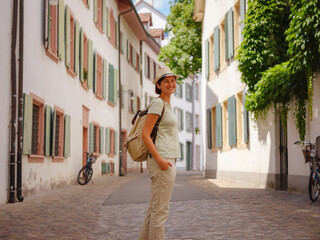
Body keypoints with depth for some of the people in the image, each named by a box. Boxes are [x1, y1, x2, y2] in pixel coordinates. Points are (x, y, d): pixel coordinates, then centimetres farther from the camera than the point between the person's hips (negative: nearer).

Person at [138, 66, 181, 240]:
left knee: (154, 210, 14)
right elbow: (145, 134, -15)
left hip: (167, 160, 10)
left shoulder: (167, 105, 19)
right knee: (160, 211, -5)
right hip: (161, 161, -10)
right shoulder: (157, 103, -10)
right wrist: (160, 160, -21)